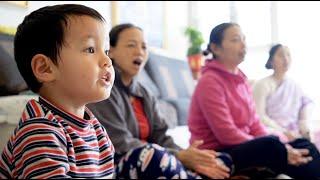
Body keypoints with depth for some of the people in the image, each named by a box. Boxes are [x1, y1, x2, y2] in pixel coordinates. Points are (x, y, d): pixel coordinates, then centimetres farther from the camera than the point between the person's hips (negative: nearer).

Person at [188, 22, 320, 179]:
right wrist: (278, 149, -20)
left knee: (303, 146, -13)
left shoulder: (241, 79, 12)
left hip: (244, 148, 7)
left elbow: (254, 124, 9)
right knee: (271, 145, -32)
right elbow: (227, 134, -19)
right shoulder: (210, 82, -13)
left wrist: (282, 146, -10)